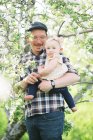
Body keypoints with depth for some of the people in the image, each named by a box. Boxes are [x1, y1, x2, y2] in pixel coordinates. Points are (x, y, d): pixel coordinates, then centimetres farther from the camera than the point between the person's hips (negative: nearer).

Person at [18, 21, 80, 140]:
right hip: (29, 116, 5)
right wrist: (25, 81, -12)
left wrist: (52, 84, -22)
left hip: (51, 114, -4)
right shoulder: (24, 59, 12)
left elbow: (75, 76, -8)